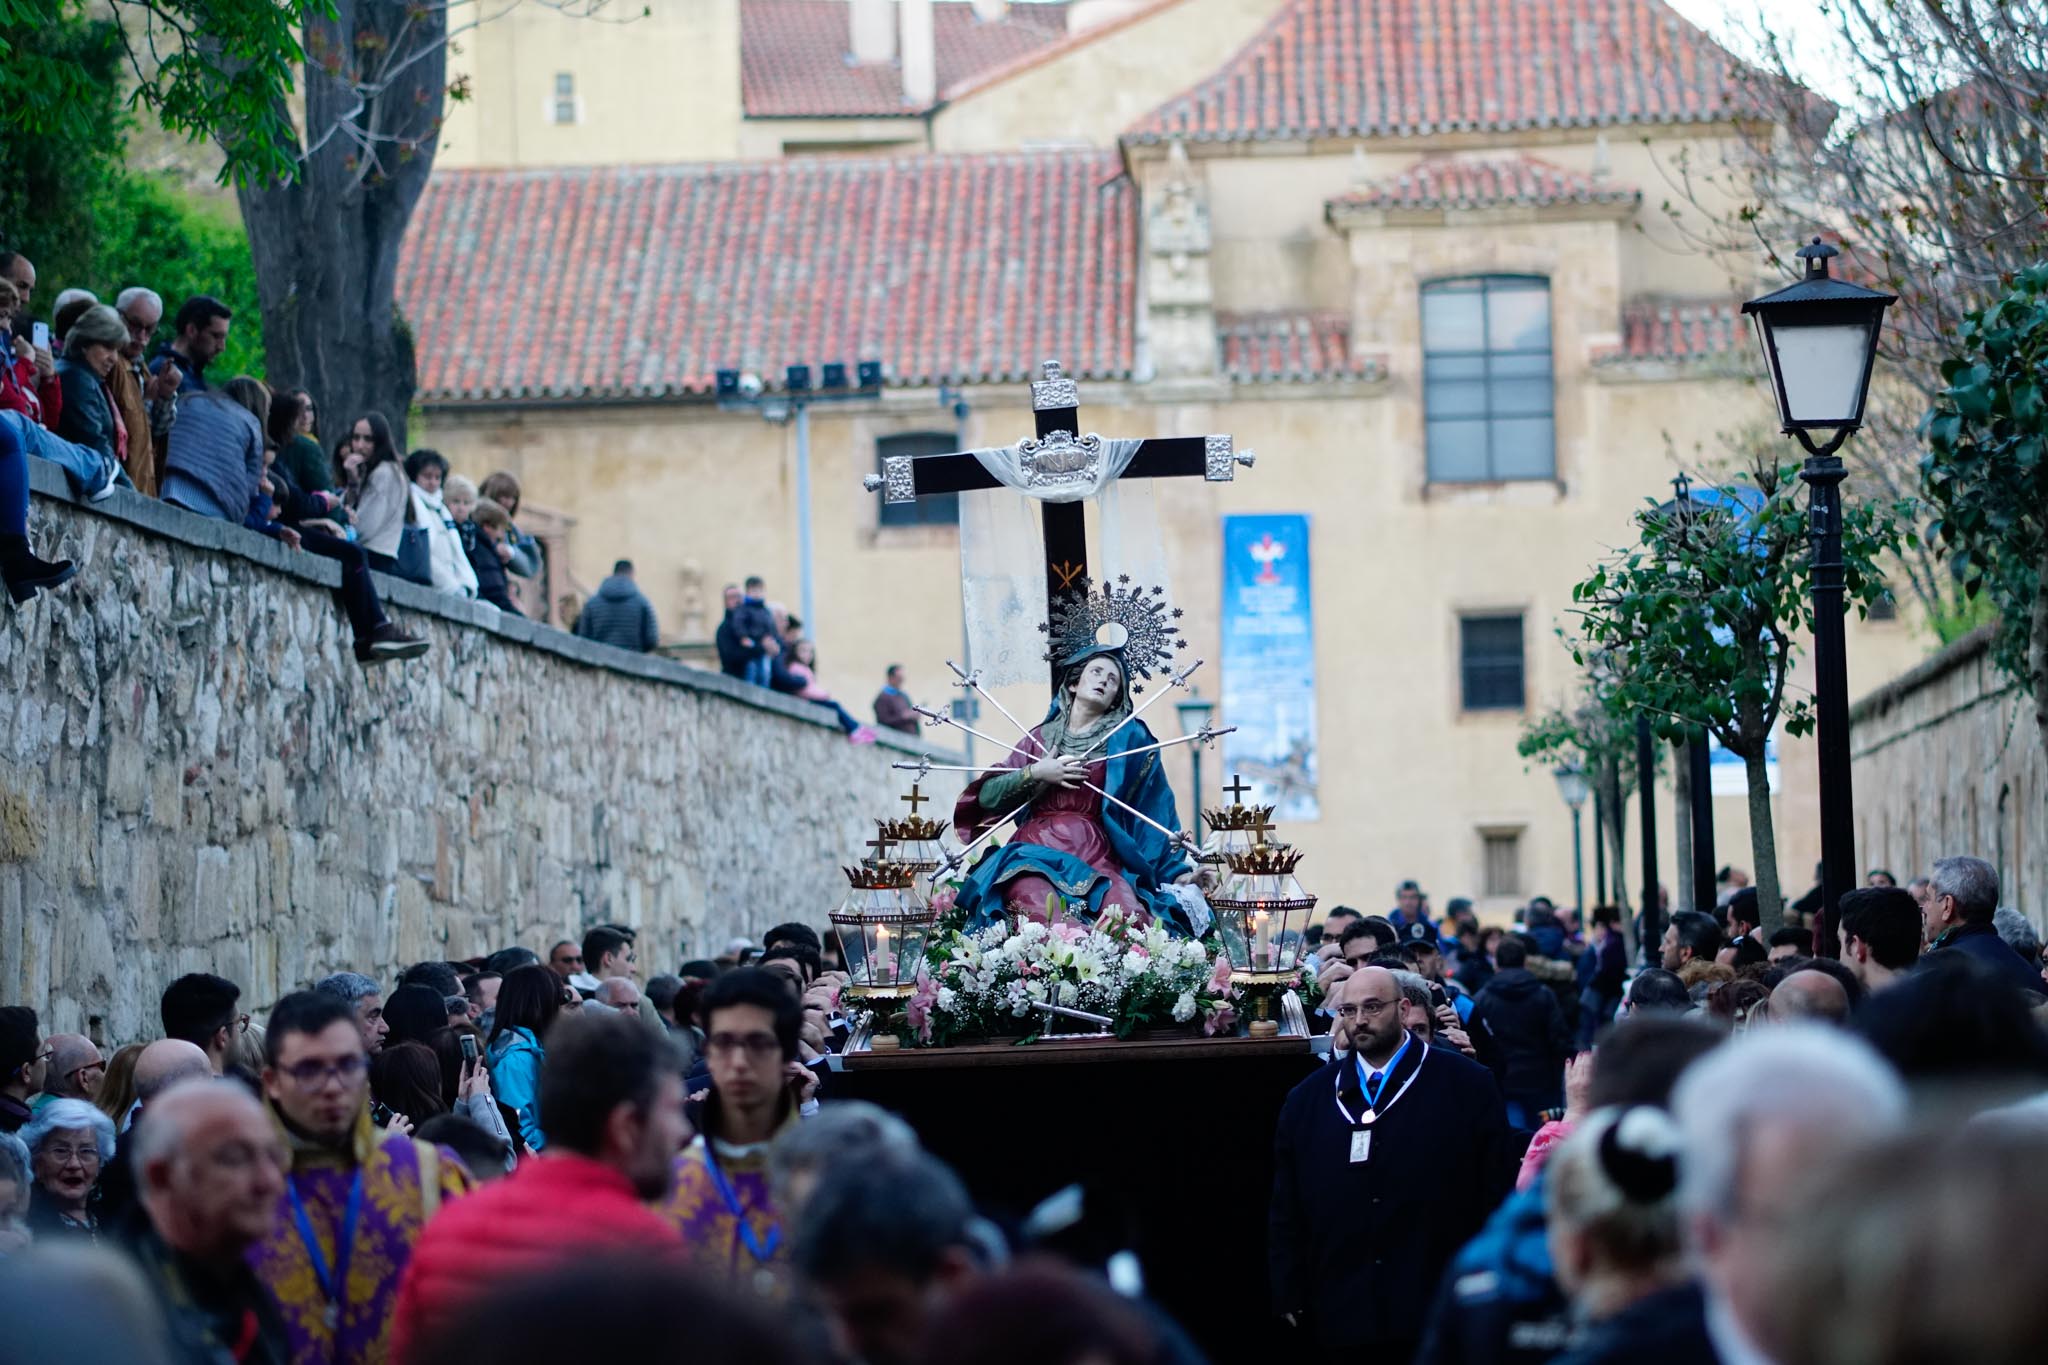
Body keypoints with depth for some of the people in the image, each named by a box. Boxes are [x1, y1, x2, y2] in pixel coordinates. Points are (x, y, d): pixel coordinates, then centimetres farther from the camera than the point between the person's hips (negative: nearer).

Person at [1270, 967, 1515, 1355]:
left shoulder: (1467, 1085, 2)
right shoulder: (1307, 1100, 11)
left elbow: (1497, 1197, 1)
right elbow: (1286, 1213, 13)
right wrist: (1288, 1301, 6)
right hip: (1341, 1319, 2)